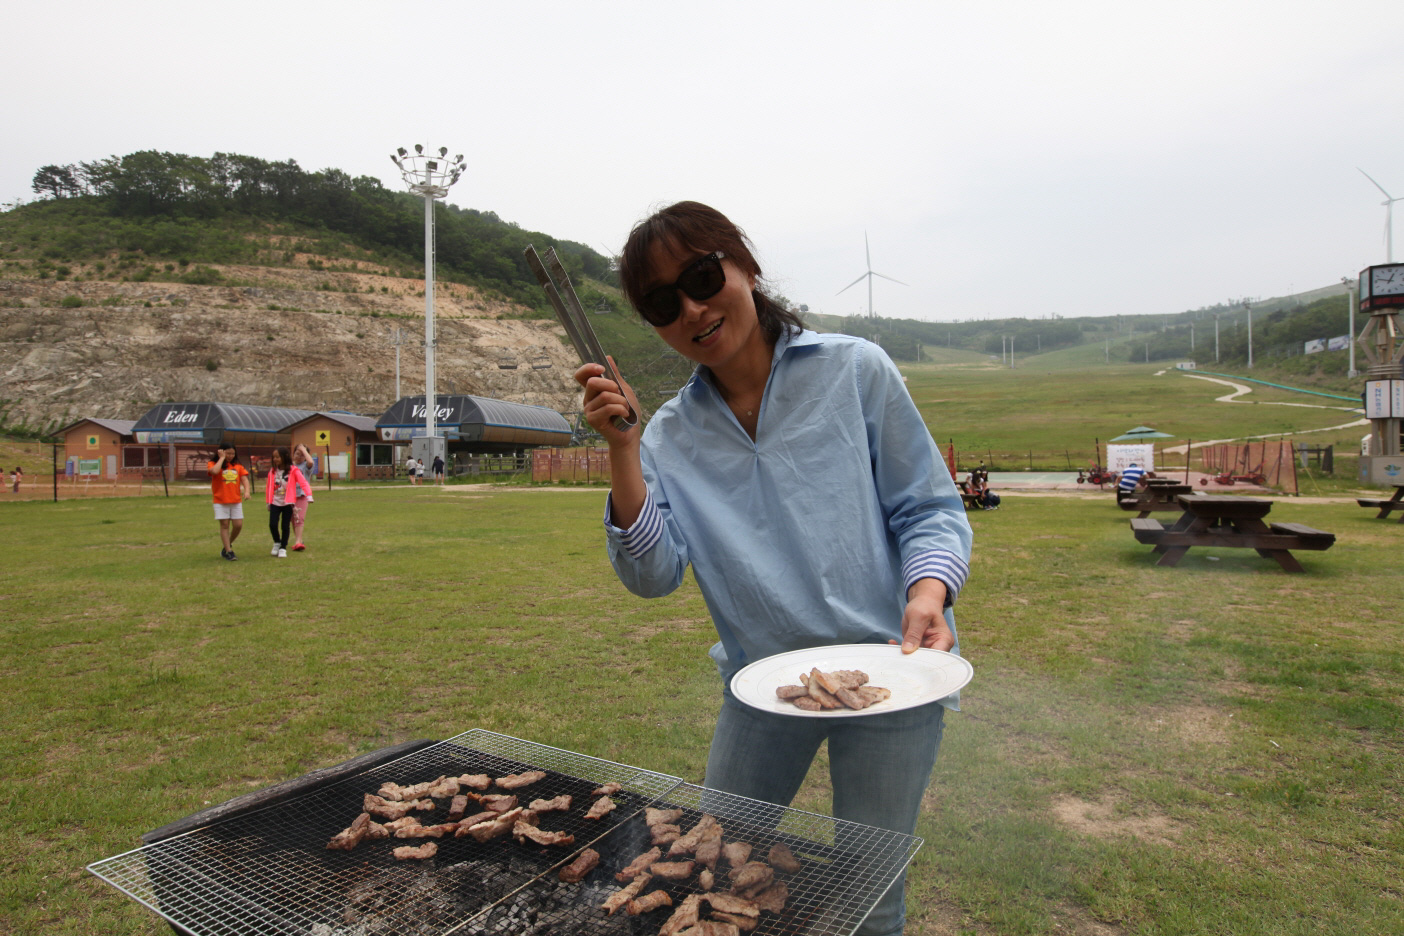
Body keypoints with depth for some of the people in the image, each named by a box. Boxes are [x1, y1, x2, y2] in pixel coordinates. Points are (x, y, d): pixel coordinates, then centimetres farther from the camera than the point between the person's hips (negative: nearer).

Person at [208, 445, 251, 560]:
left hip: (236, 501, 3)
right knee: (225, 525, -1)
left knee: (238, 525, 0)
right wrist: (222, 458, -12)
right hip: (220, 502, -3)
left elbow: (244, 479, 1)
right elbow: (214, 471, -24)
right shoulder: (213, 464, 0)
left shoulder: (238, 466, 10)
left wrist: (247, 491, -18)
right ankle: (228, 551, 4)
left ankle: (227, 545, 23)